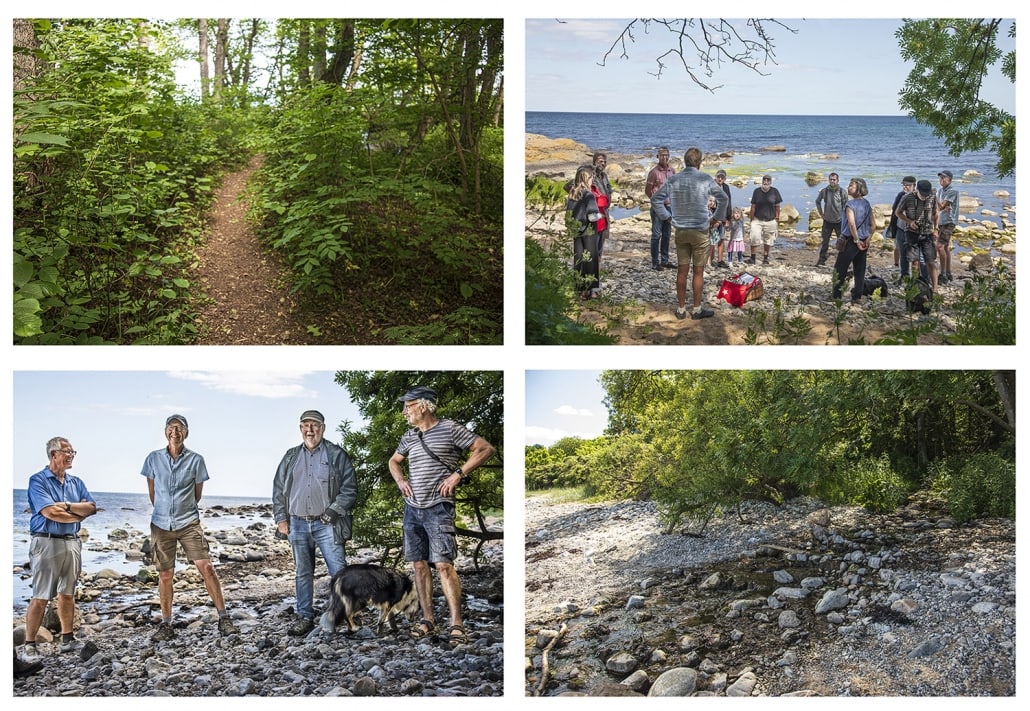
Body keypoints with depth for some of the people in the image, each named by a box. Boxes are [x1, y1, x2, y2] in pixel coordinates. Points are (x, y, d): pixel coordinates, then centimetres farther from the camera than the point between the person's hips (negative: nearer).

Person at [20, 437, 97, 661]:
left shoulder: (76, 482, 14)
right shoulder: (38, 481, -5)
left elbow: (91, 508, 2)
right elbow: (49, 512, -16)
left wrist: (67, 506, -12)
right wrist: (78, 515, -5)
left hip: (72, 542, 6)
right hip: (47, 542, -6)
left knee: (67, 594, 12)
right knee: (41, 597, -6)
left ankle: (68, 639, 20)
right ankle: (29, 645, -1)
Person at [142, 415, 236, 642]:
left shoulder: (196, 460, -3)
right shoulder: (154, 459, 1)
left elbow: (197, 493, 8)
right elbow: (152, 492, 13)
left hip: (189, 523, -1)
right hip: (161, 524, 1)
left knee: (206, 567, -9)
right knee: (165, 574, 6)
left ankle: (224, 618, -4)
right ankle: (166, 625, 17)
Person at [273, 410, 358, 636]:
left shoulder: (336, 455, 1)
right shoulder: (291, 457, 14)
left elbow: (350, 487, -3)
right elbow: (278, 489, 17)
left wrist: (333, 511, -12)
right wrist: (281, 519, 8)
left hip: (326, 524, -4)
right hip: (298, 524, 4)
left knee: (339, 571, -7)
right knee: (302, 573, 9)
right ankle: (305, 618, 17)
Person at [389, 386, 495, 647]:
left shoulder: (449, 429, -5)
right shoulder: (409, 436, 13)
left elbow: (486, 448, -6)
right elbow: (394, 461, 31)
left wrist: (458, 474, -12)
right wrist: (400, 480, 9)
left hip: (438, 508, -6)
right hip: (412, 508, 6)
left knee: (443, 564, -13)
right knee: (419, 564, 6)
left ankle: (456, 624, -10)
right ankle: (428, 619, 14)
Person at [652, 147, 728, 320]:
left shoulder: (673, 180, 1)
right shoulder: (705, 179, -9)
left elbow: (655, 199, 6)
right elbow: (723, 198, -4)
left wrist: (667, 215, 11)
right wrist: (717, 217, 9)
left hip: (680, 231, 4)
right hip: (700, 231, -3)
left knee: (682, 270, 10)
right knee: (698, 271, 5)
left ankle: (681, 309, 15)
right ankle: (697, 309, 12)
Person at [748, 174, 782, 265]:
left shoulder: (774, 191, -2)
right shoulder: (757, 191, 0)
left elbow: (777, 206, 4)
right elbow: (753, 206, 3)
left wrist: (777, 218, 2)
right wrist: (751, 218, 2)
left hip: (770, 220, 0)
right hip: (757, 220, 0)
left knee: (768, 240, 9)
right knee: (754, 238, -9)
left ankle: (766, 258, 22)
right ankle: (752, 258, -3)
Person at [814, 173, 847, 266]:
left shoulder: (842, 192, -6)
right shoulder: (824, 191, -2)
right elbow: (817, 201, 14)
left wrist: (844, 217, -4)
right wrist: (821, 213, 9)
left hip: (839, 221, -1)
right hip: (827, 220, 1)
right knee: (825, 241, 6)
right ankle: (822, 259, 14)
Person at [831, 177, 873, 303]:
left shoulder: (850, 204, -15)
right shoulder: (867, 204, 8)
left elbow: (852, 223, -25)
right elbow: (872, 224, 9)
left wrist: (856, 240, -19)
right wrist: (868, 239, 8)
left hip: (850, 240, -6)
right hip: (863, 242, 6)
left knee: (840, 269, 3)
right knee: (860, 270, 10)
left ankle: (836, 296, 5)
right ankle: (857, 296, 11)